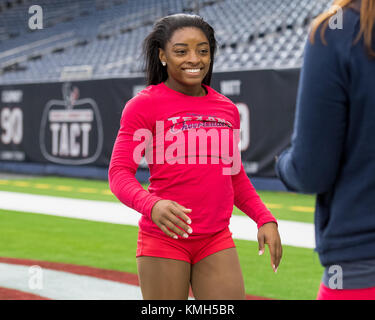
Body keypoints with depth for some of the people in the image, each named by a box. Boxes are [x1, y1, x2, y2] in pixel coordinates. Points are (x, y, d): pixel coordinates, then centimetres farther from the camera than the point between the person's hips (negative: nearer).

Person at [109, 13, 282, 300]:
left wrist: (265, 219, 6)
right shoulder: (143, 105, -4)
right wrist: (151, 205, -30)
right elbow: (119, 173, -10)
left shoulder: (227, 109, 11)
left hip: (217, 241, 4)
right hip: (164, 240, -4)